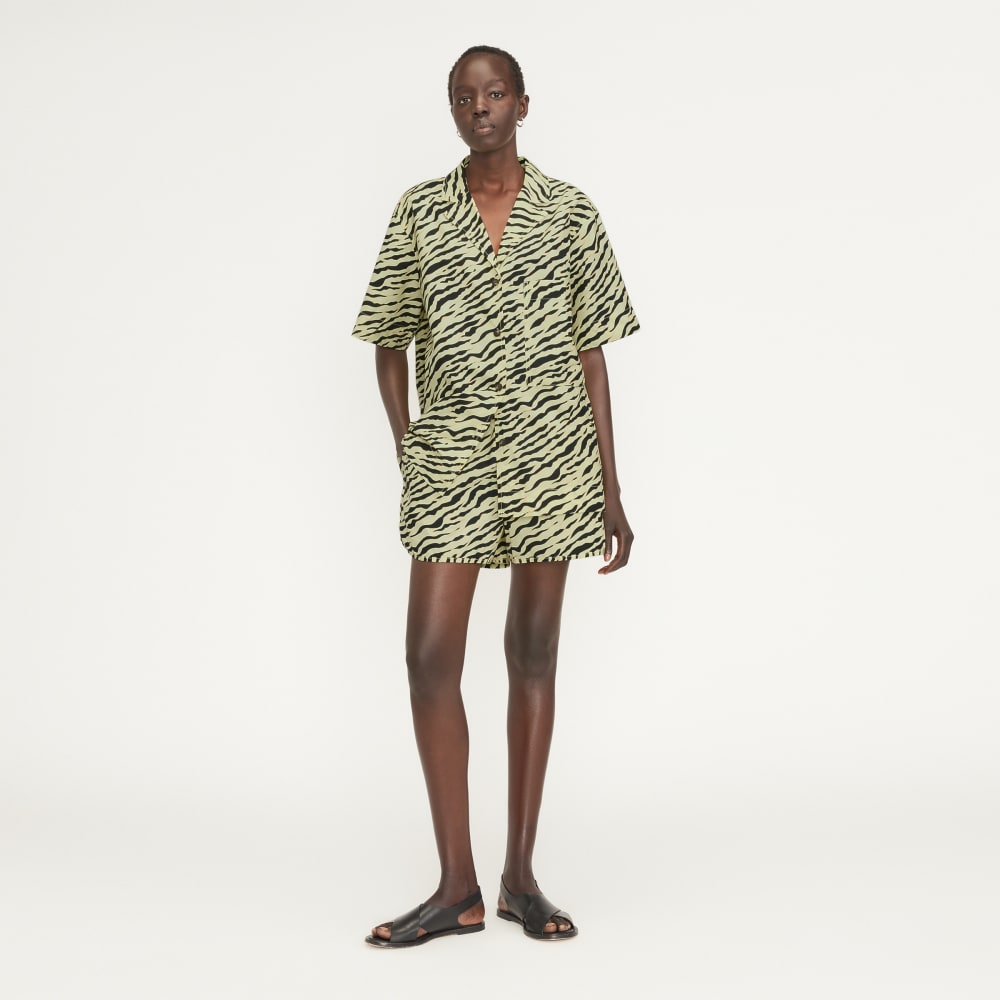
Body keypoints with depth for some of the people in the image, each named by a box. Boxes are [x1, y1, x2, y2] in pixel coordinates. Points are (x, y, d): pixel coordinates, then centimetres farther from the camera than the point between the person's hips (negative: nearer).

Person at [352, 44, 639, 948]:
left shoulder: (570, 212, 3)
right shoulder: (420, 212, 5)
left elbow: (592, 353, 4)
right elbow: (391, 340, 13)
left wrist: (611, 491, 1)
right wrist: (405, 446, 2)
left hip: (551, 454, 0)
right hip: (451, 458, 1)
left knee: (534, 654, 5)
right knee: (431, 656, -7)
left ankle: (520, 875, 15)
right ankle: (457, 888, 3)